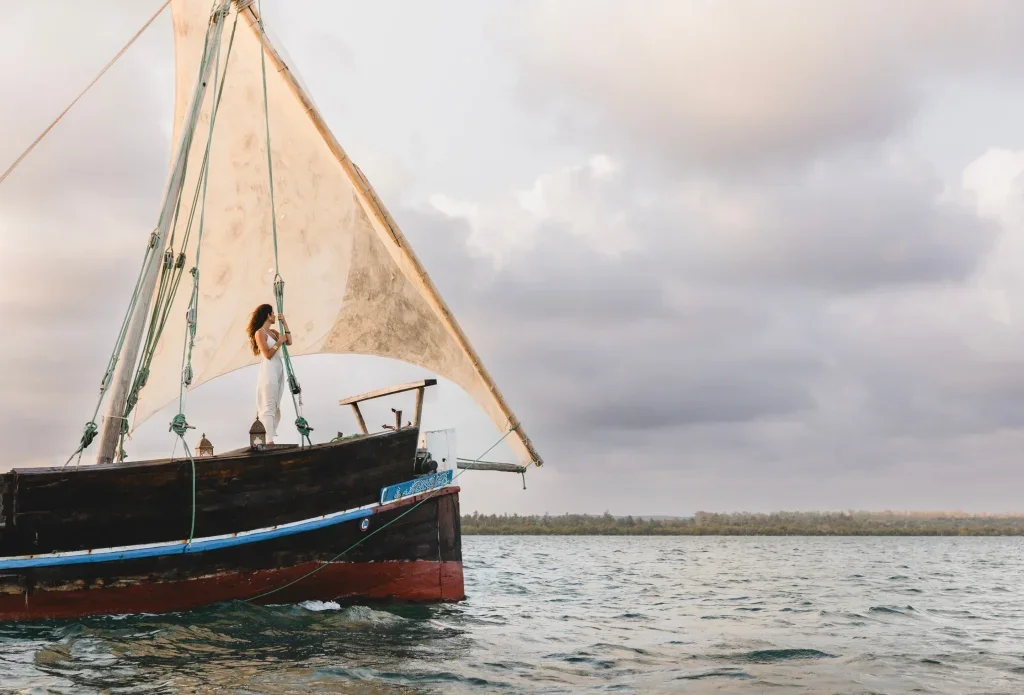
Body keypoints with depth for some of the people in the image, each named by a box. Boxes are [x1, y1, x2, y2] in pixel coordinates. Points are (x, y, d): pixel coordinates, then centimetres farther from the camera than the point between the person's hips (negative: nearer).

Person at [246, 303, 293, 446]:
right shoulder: (260, 333, -8)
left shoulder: (273, 332, 16)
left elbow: (289, 342, 11)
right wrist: (279, 342, -8)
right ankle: (269, 441, -19)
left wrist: (284, 323, 10)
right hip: (268, 371, -9)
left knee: (275, 406, 7)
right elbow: (268, 354, -14)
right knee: (268, 407, -13)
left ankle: (270, 438, 8)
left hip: (278, 371, 9)